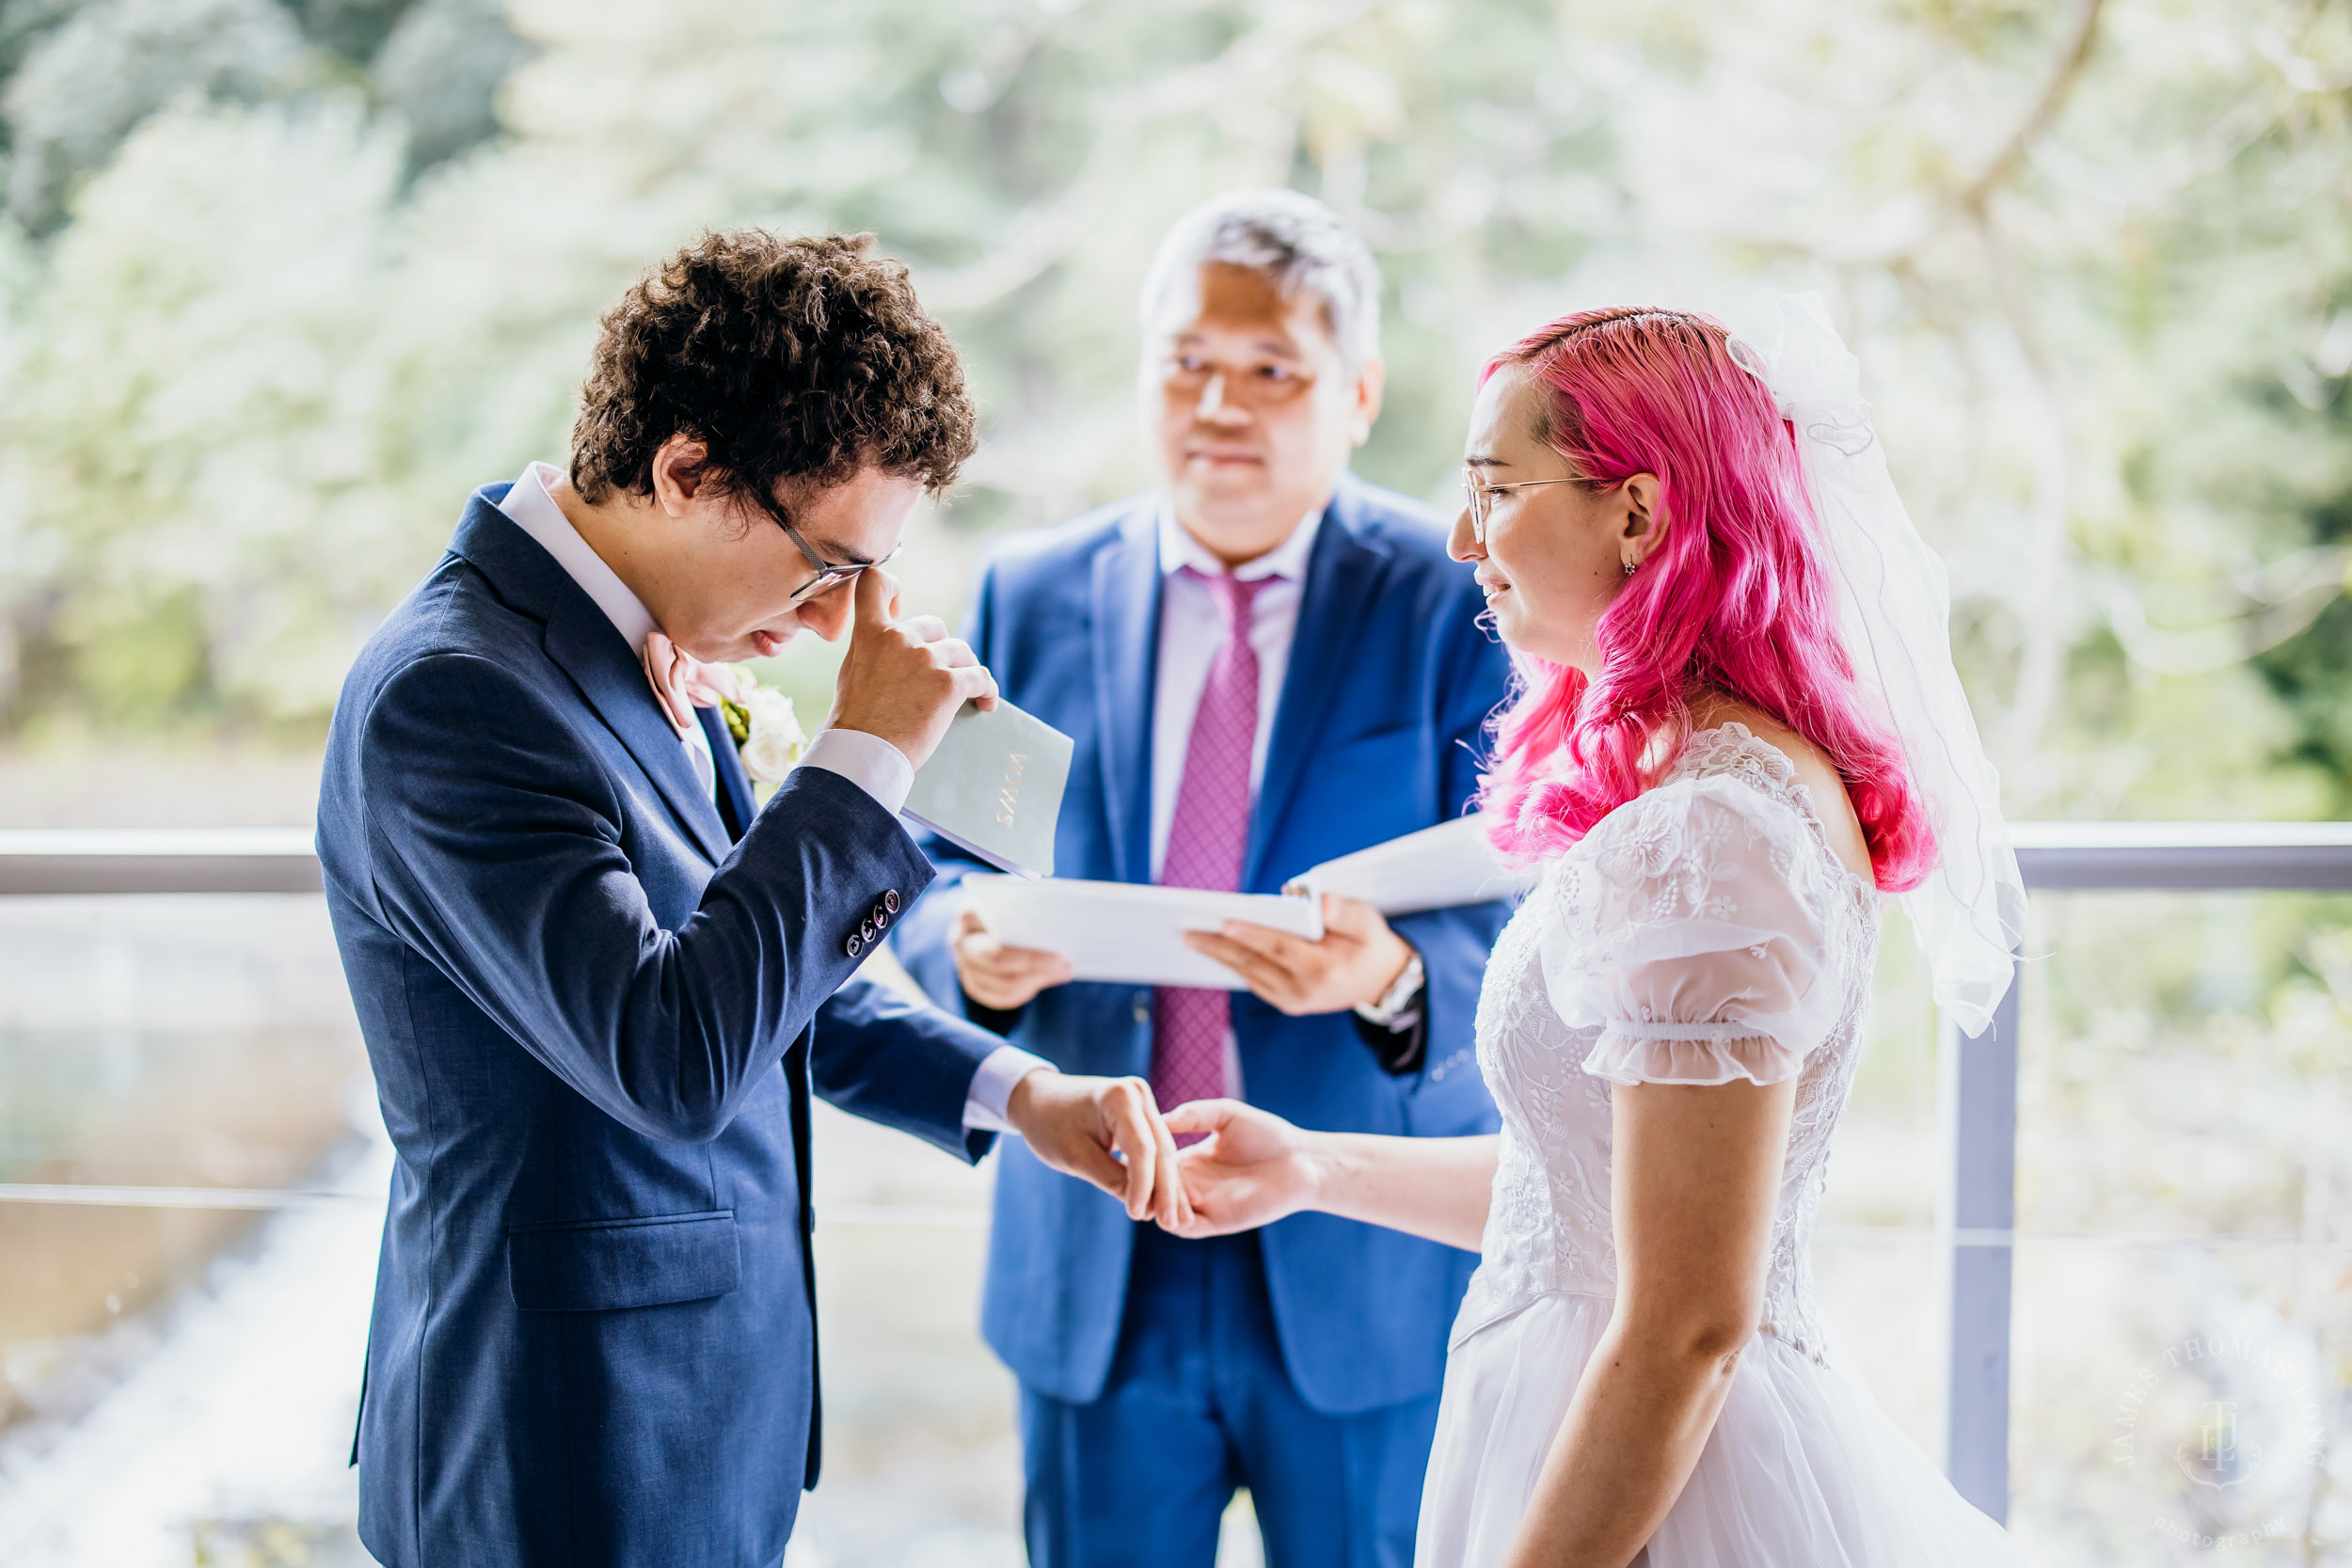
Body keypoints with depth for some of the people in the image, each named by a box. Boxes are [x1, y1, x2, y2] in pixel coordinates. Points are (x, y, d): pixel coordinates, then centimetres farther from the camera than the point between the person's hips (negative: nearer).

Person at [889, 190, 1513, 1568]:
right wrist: (974, 946, -15)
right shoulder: (1031, 594, 6)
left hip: (1369, 1266, -2)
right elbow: (936, 867, 9)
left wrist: (1392, 978, -29)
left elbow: (1520, 927, -7)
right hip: (1094, 1264, 2)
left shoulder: (1461, 602, -4)